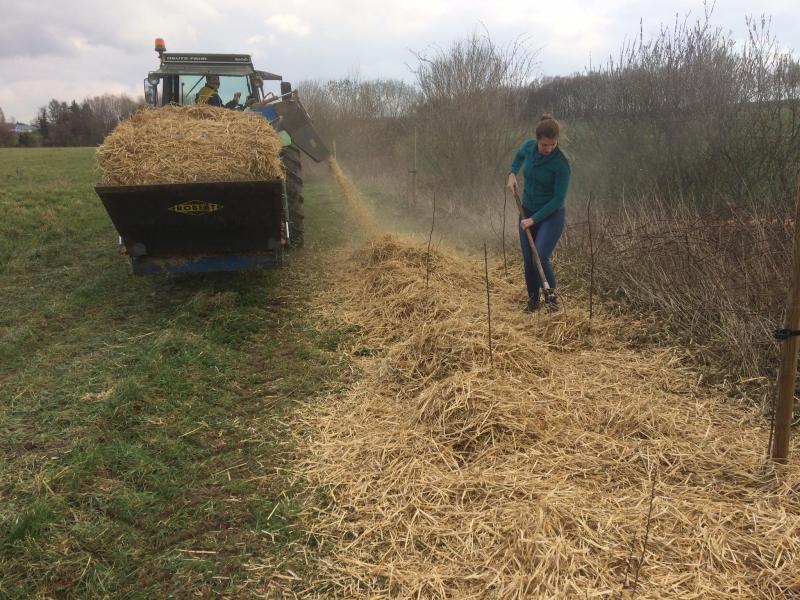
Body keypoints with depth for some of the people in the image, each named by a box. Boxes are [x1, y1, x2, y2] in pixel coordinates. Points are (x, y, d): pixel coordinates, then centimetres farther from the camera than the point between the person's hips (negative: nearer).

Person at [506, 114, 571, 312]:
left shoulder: (561, 162, -24)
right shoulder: (528, 146, -9)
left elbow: (559, 198, -20)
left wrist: (534, 219, -19)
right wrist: (512, 174, 3)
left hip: (552, 215, -5)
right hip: (528, 213, 5)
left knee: (540, 259, -19)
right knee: (528, 262, 6)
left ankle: (551, 297, 7)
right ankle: (533, 300, 28)